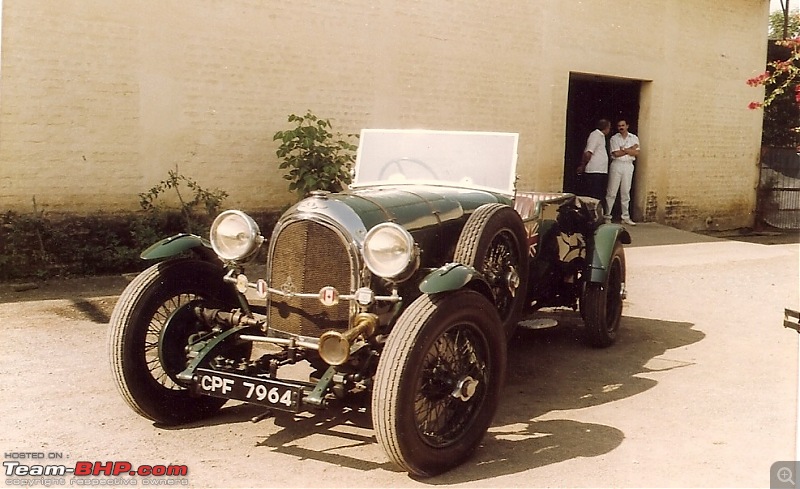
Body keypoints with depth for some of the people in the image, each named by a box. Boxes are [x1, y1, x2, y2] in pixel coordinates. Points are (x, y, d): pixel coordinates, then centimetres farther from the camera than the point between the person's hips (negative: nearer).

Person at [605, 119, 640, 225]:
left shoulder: (634, 138, 9)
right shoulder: (614, 138, 1)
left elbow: (636, 153, -2)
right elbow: (616, 154, -10)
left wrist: (624, 150, -11)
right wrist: (630, 149, -6)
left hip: (628, 166, 2)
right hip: (616, 165, -2)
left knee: (626, 192, 6)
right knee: (611, 192, -3)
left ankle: (625, 217, 11)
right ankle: (607, 216, 2)